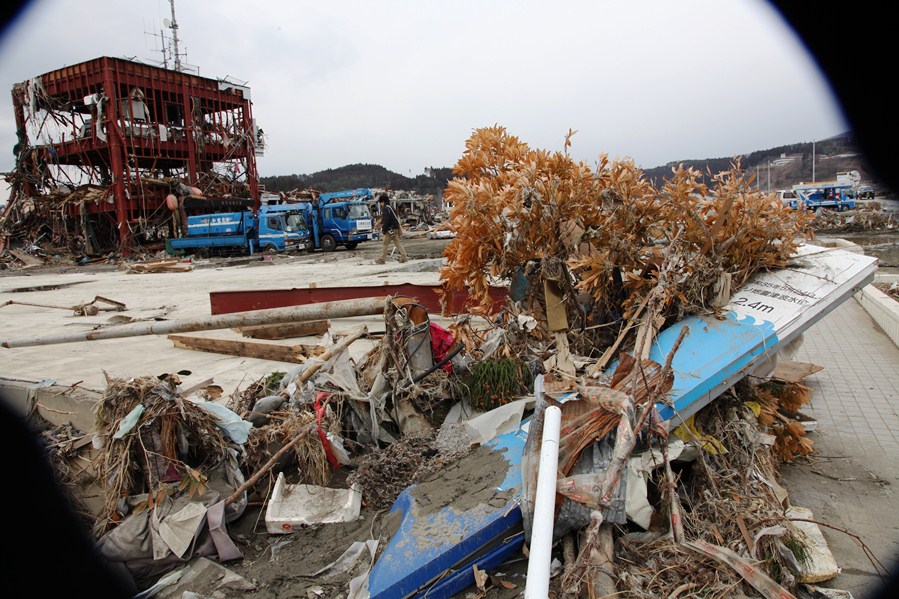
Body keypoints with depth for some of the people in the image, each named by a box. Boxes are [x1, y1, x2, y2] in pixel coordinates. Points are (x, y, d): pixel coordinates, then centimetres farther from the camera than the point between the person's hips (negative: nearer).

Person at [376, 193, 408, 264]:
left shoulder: (385, 209, -14)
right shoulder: (391, 207, 16)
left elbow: (386, 221, -21)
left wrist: (383, 230, -16)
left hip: (390, 230, -9)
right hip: (395, 228, 9)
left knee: (385, 245, -2)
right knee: (398, 243, 8)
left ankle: (382, 259, 4)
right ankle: (404, 256, 4)